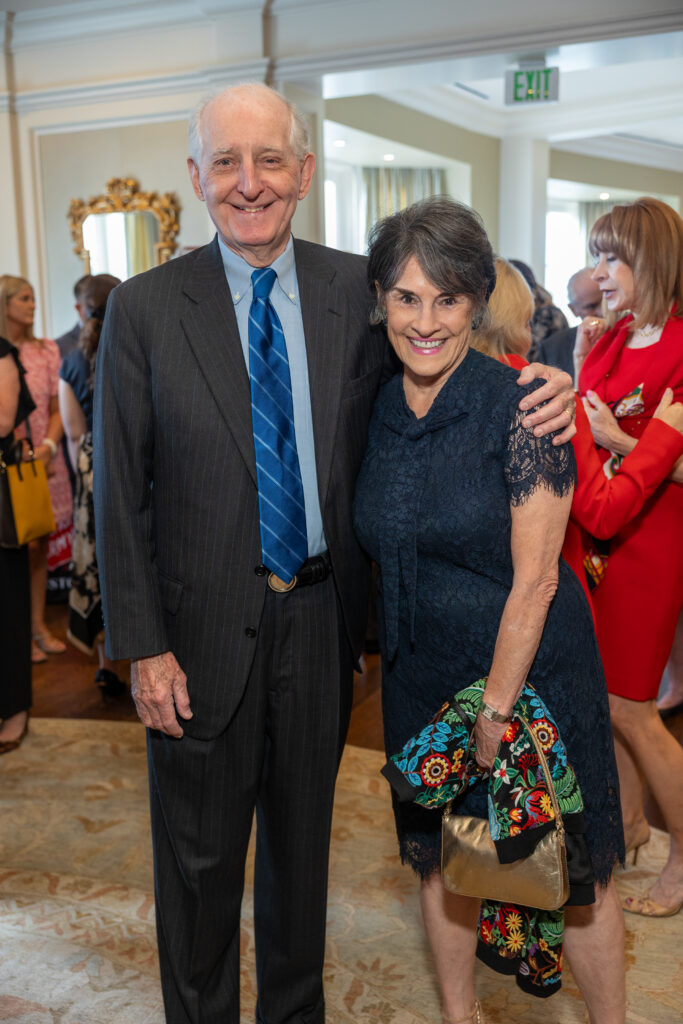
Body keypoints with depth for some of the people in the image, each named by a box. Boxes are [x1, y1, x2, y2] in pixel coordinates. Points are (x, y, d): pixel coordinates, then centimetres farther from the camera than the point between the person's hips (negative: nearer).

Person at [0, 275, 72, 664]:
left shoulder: (47, 350, 7)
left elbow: (57, 408, 6)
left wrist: (48, 446, -10)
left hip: (46, 460, 4)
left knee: (41, 545, 10)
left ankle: (39, 625, 21)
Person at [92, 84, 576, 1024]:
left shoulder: (357, 289, -2)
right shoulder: (144, 308, -7)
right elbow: (120, 490, -6)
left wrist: (543, 382, -11)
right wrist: (143, 646, -10)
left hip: (322, 618, 2)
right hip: (206, 627, -2)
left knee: (303, 834, 21)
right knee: (199, 853, 15)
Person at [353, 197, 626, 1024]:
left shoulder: (520, 407, -17)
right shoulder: (377, 411, -1)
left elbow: (534, 577, -17)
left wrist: (496, 709, -14)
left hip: (528, 668, -5)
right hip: (422, 674, 6)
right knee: (437, 855, 20)